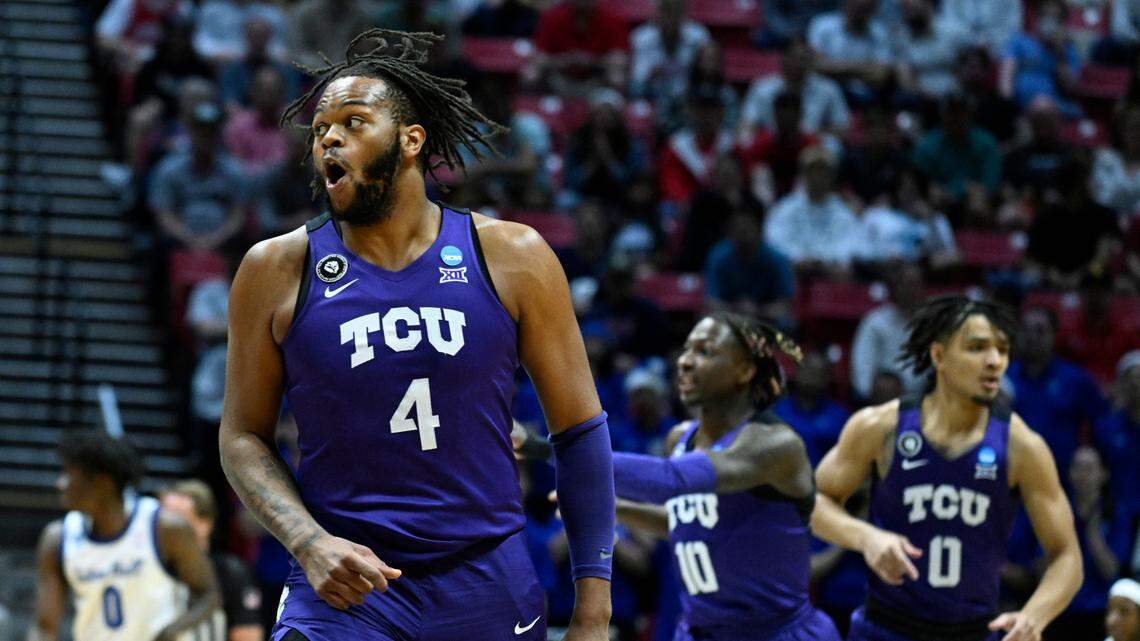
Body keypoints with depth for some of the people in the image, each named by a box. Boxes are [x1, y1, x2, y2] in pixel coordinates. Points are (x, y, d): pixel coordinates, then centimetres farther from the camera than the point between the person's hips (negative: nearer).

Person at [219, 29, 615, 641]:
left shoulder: (511, 257, 1)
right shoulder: (277, 271, 1)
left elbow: (580, 430, 4)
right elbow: (243, 438, 6)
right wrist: (309, 545, -13)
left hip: (487, 590, 1)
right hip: (344, 590, -1)